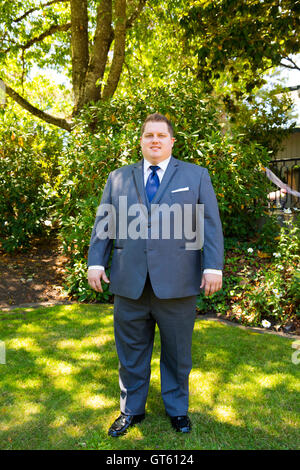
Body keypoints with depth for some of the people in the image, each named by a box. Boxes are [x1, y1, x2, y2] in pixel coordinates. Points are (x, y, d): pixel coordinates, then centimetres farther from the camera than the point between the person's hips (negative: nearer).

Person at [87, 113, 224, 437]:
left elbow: (210, 224, 2)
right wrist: (96, 262, 1)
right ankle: (131, 410, 35)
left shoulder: (196, 176, 8)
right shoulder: (118, 178, 12)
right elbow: (103, 224, 11)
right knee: (131, 352, 13)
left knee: (177, 352, 14)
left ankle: (177, 409, 37)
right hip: (130, 285, 2)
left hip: (177, 284, -1)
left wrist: (213, 267, -7)